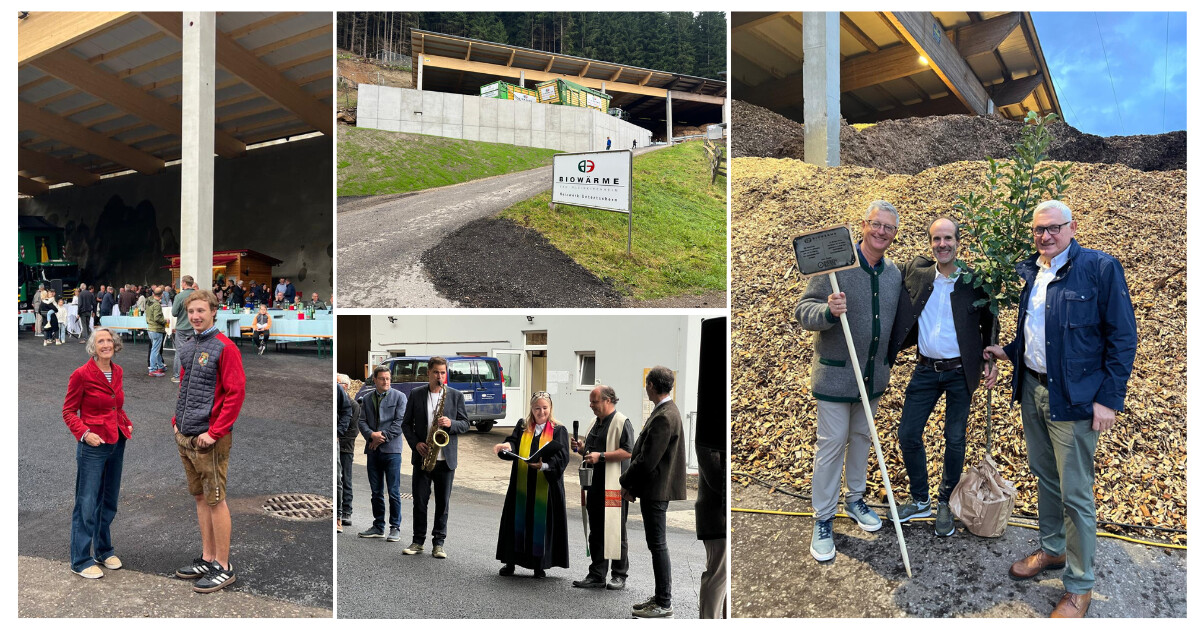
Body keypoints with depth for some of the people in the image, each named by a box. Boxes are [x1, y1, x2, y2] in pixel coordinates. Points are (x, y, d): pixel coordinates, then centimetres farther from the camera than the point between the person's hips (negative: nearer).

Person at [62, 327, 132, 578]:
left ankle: (104, 551, 31)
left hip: (117, 443, 7)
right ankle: (81, 561, 13)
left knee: (109, 501, 16)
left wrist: (127, 424, 5)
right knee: (87, 503, 1)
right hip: (93, 445, -7)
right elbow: (69, 411, -7)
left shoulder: (117, 372, 7)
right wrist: (84, 433, -20)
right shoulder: (81, 374, -12)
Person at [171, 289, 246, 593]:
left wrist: (214, 433, -18)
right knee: (200, 497, 15)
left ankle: (224, 567, 7)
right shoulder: (187, 349, 12)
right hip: (185, 437, 8)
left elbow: (236, 393, -17)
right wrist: (177, 421, 12)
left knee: (215, 500, -2)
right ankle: (207, 558, 27)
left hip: (209, 439, -8)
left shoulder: (224, 347, -12)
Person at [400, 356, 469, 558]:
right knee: (419, 501, 6)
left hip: (446, 458, -1)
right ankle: (418, 541, 18)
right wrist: (415, 443, -7)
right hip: (422, 456, 1)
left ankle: (439, 543, 14)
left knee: (442, 503, 5)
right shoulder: (416, 394, 5)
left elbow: (465, 424, 4)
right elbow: (406, 423, 7)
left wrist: (450, 424, -17)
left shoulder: (456, 395, 3)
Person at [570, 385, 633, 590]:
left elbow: (628, 451, -18)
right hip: (595, 485, 8)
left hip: (614, 487, -8)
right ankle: (597, 575, 18)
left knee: (616, 531, 0)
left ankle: (619, 575, 11)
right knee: (595, 531, 10)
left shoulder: (622, 422, -9)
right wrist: (582, 448, 6)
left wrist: (601, 456, -21)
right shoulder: (595, 423, 18)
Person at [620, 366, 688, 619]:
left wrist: (627, 482, -9)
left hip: (656, 491, -10)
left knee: (658, 545, -2)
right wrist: (631, 482, 12)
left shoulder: (664, 417, -21)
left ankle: (663, 604, 6)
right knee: (656, 544, 16)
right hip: (655, 489, 10)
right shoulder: (666, 411, 12)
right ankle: (659, 596, 26)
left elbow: (648, 459, -22)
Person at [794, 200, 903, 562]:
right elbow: (804, 312, -15)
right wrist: (828, 311, -34)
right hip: (836, 373, -6)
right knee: (831, 443, -1)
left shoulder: (895, 274, 5)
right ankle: (823, 519, 10)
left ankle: (855, 499, 37)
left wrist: (887, 364, 16)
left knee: (862, 437, 18)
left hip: (874, 375, 6)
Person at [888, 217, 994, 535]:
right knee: (908, 435, 5)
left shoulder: (974, 281, -7)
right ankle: (920, 500, 25)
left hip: (960, 372, -2)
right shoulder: (914, 271, -2)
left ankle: (946, 504, 27)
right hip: (926, 369, 2)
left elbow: (989, 324, 3)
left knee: (955, 440, 9)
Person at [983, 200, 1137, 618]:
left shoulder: (1101, 268, -11)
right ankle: (1051, 550, 38)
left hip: (1073, 397, -6)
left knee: (1076, 495, 1)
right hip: (1031, 389, 6)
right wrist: (1008, 352, 8)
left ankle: (1079, 587, 15)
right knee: (1045, 477, 20)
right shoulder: (1028, 271, 9)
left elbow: (1123, 337, -11)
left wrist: (1109, 398, -14)